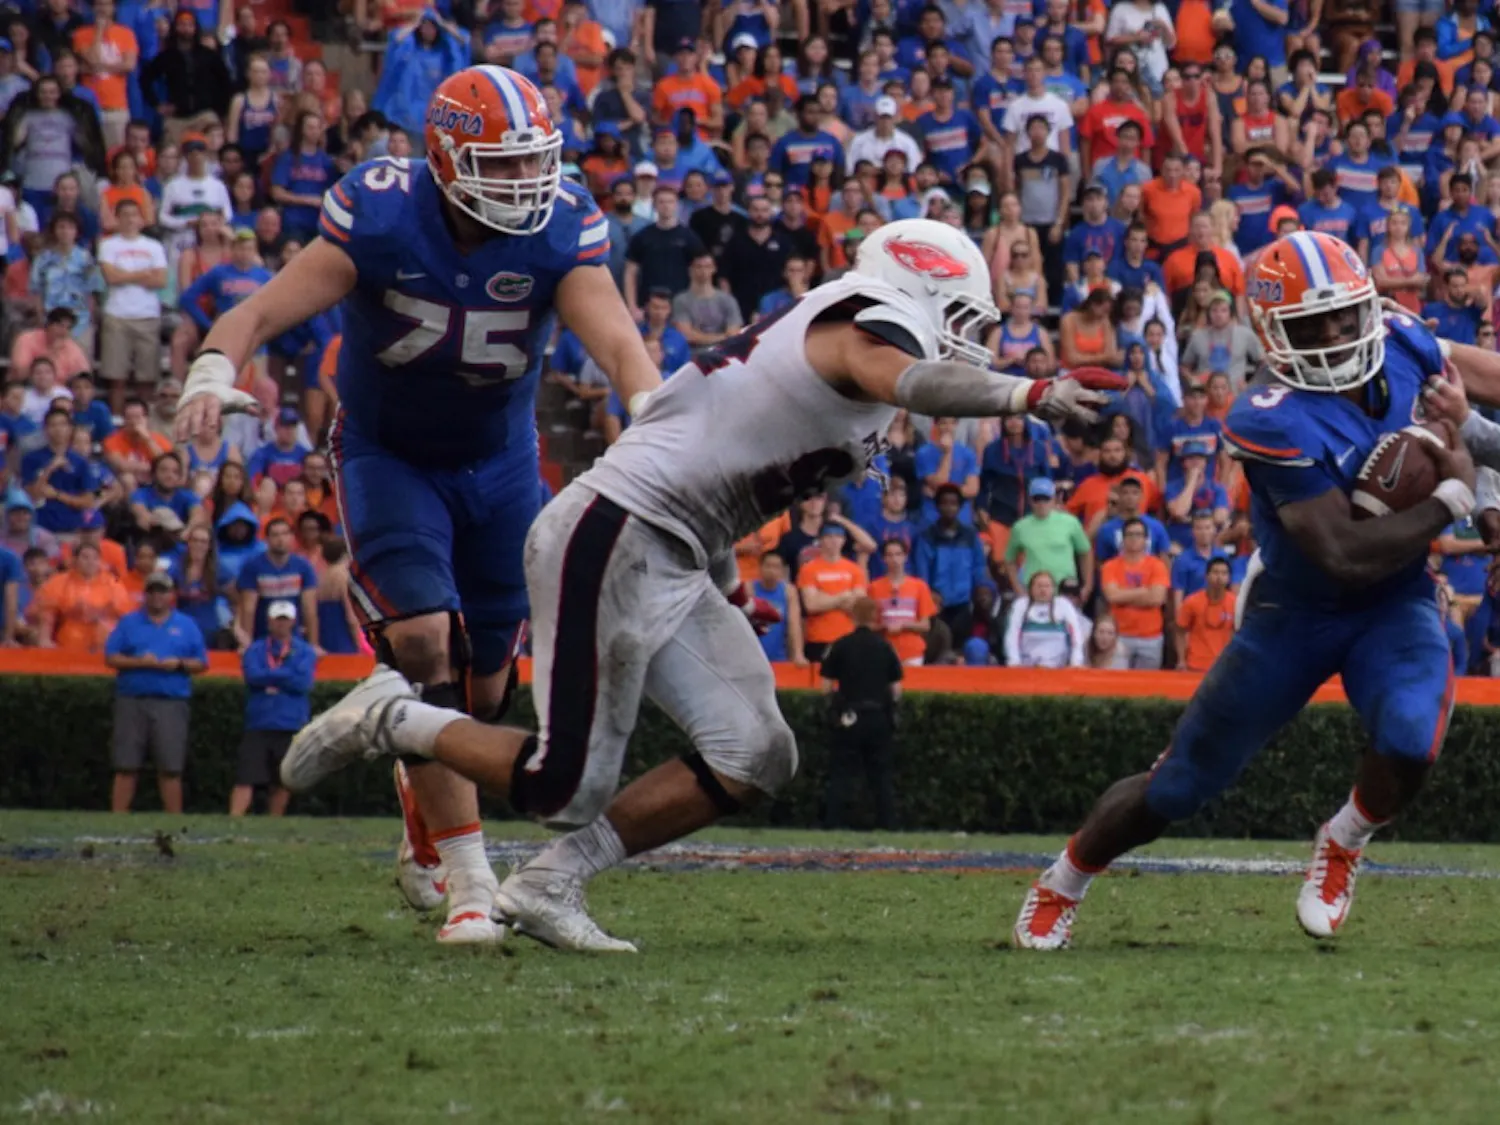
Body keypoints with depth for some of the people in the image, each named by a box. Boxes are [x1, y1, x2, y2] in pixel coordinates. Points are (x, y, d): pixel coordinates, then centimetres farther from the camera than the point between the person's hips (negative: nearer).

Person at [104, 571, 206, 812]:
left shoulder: (186, 626, 13)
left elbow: (201, 663, 11)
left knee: (170, 769, -4)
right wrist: (138, 662, -10)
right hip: (132, 701, 0)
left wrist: (179, 664, -8)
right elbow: (111, 658, 5)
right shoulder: (129, 623, 12)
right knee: (126, 767, -3)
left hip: (171, 703, 0)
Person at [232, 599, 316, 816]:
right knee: (245, 778, -11)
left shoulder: (304, 652, 8)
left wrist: (270, 677, -6)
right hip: (258, 725, -1)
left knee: (282, 782, 6)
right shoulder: (255, 650, 11)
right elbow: (253, 676, -8)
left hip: (290, 727, 1)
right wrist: (287, 676, -7)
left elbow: (303, 682, -8)